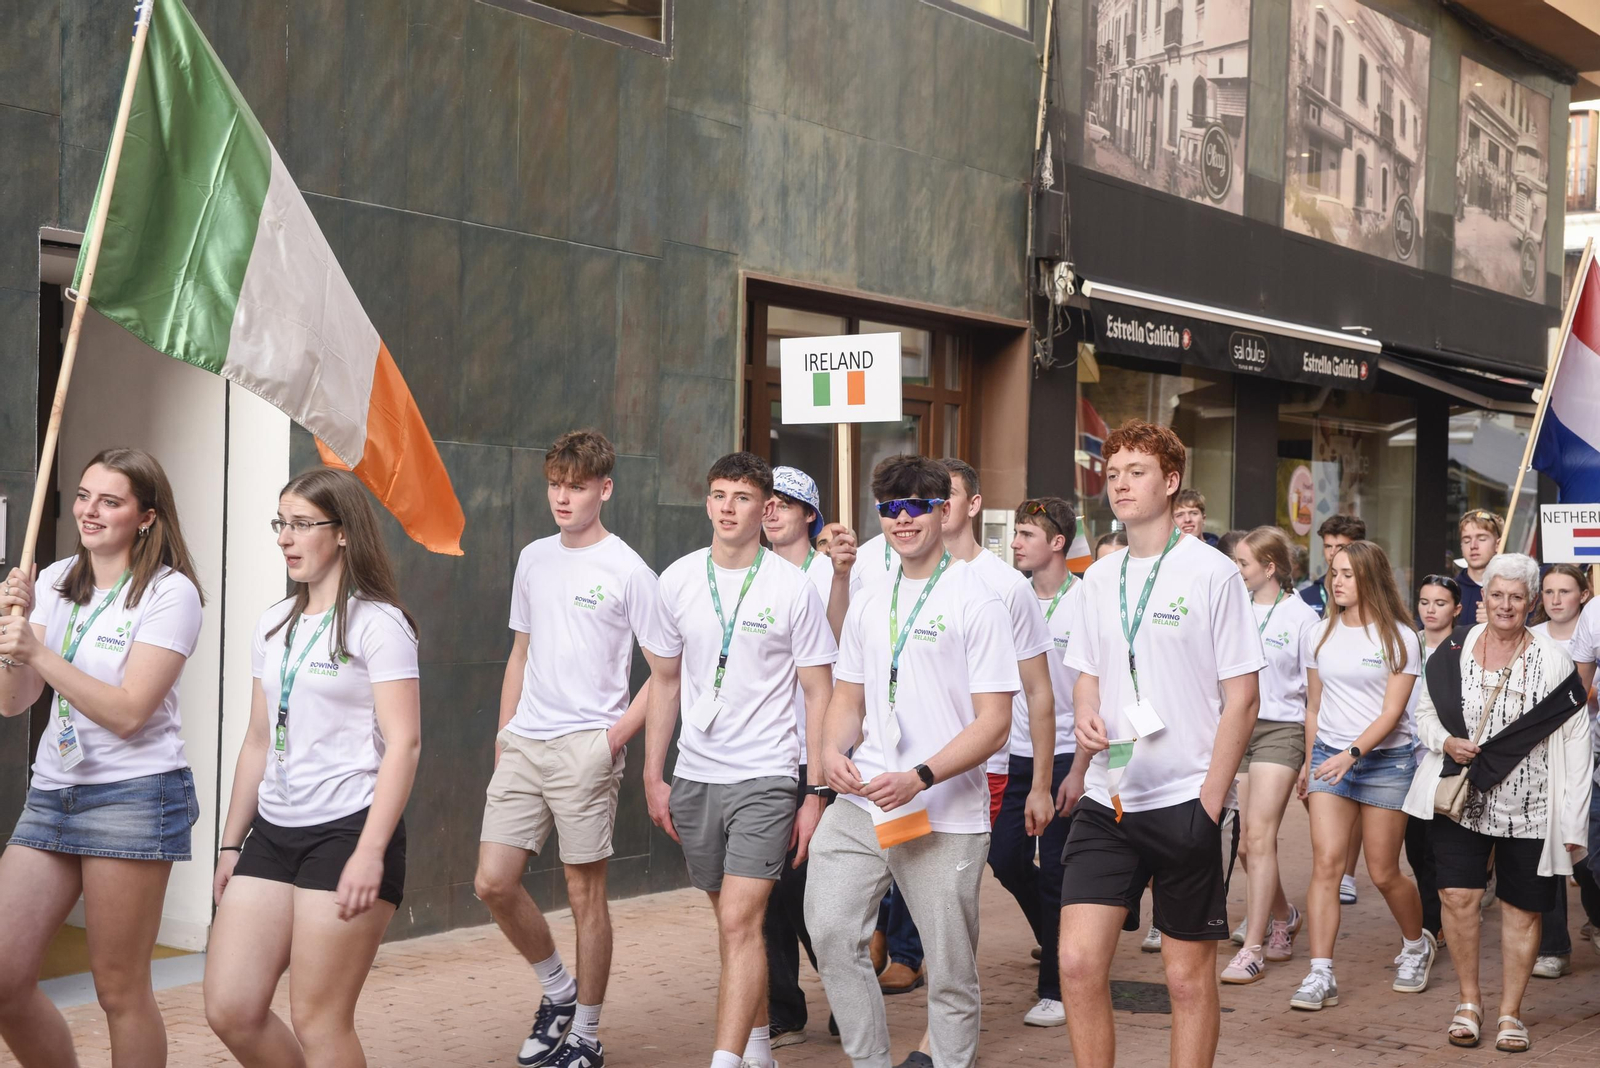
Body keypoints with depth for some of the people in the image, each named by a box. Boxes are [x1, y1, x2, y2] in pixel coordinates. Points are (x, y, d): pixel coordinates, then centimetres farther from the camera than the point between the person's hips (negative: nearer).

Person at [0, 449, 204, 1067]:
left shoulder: (170, 593, -8)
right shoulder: (55, 583, 10)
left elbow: (129, 711, -16)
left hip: (134, 793, -6)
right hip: (51, 792, 6)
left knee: (119, 989, -1)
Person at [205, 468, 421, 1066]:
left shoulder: (377, 623, -7)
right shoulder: (274, 625, 14)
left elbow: (403, 743, -13)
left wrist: (370, 852, -20)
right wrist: (231, 844, 18)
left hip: (346, 831, -7)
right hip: (273, 833, 7)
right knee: (229, 1011, 1)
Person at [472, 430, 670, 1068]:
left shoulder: (628, 572, -6)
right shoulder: (534, 560, 12)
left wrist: (615, 736, -12)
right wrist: (503, 735, 14)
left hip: (585, 748, -6)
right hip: (523, 746, 6)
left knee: (585, 893, 1)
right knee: (493, 883, 1)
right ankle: (558, 989, 24)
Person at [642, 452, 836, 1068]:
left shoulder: (793, 588, -6)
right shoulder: (678, 581, 5)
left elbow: (819, 694, -2)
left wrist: (816, 793, -6)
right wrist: (653, 777, 11)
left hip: (765, 777, -4)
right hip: (694, 777, 4)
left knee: (739, 922, -14)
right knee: (731, 920, 15)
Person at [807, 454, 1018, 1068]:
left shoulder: (976, 603, -5)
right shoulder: (868, 604, 14)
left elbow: (994, 722, -9)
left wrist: (918, 778, -20)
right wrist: (833, 751, -2)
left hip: (945, 816, -5)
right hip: (859, 804, 5)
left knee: (951, 970, 2)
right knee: (830, 931, -3)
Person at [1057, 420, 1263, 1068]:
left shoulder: (1211, 573, -6)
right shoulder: (1098, 579, 10)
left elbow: (1242, 697, -6)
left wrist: (1210, 800, -10)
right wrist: (1086, 716, -3)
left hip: (1184, 801, -4)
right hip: (1108, 798, 4)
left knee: (1188, 975, 5)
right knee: (1078, 961, -4)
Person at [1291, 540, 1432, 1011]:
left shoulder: (1398, 637, -5)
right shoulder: (1322, 635, 7)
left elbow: (1391, 712, -11)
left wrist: (1351, 753, -23)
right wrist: (1310, 761, 17)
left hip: (1386, 759, -3)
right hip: (1329, 757, 3)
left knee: (1384, 874, 5)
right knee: (1326, 862, -11)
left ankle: (1417, 945, 34)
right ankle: (1320, 976, -13)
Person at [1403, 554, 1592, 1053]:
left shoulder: (1552, 660, -4)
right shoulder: (1454, 651, 2)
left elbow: (1576, 743, -4)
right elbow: (1425, 712, 13)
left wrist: (1573, 821, -7)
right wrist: (1447, 742, -9)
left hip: (1528, 807, -1)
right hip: (1461, 800, 1)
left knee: (1521, 908, 7)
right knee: (1458, 895, -9)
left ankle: (1510, 1013, 21)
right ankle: (1469, 1001, 11)